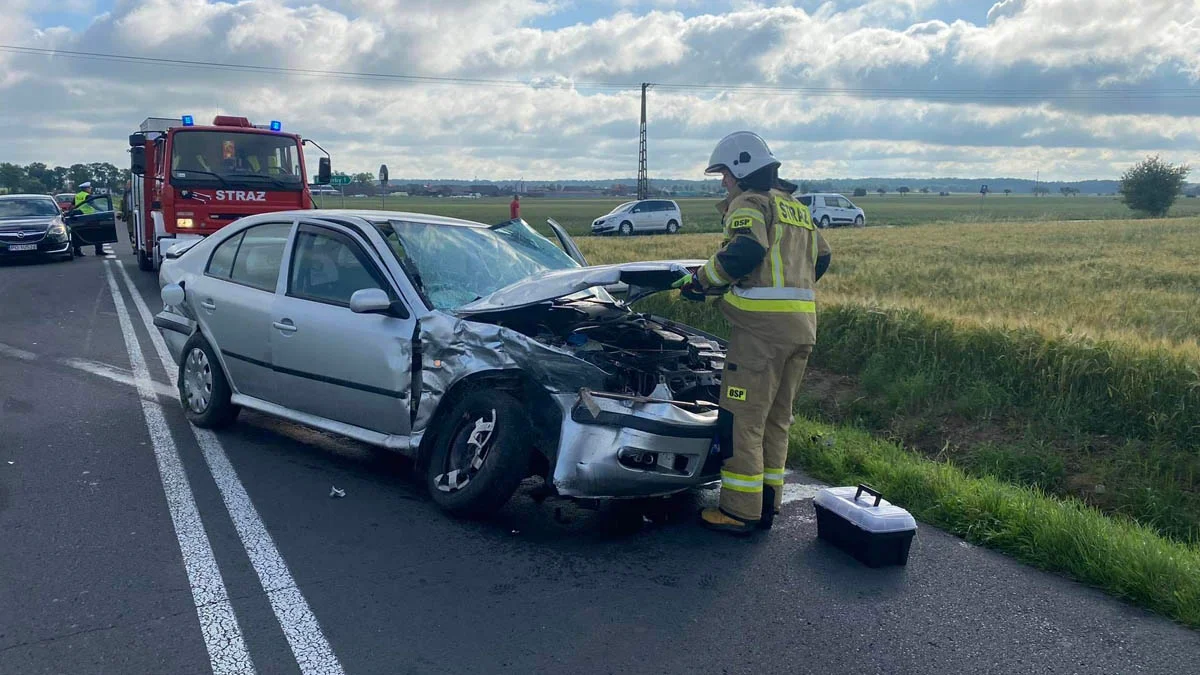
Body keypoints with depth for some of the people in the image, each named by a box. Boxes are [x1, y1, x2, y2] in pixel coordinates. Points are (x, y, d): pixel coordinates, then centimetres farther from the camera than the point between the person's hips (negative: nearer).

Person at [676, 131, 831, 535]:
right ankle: (767, 505, 21)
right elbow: (820, 259, 28)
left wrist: (701, 280, -7)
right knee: (776, 419, 14)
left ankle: (740, 512, 1)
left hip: (763, 324, -9)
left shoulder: (749, 203, -3)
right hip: (803, 325, 9)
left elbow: (743, 253, -20)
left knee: (742, 419, -3)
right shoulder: (796, 208, 23)